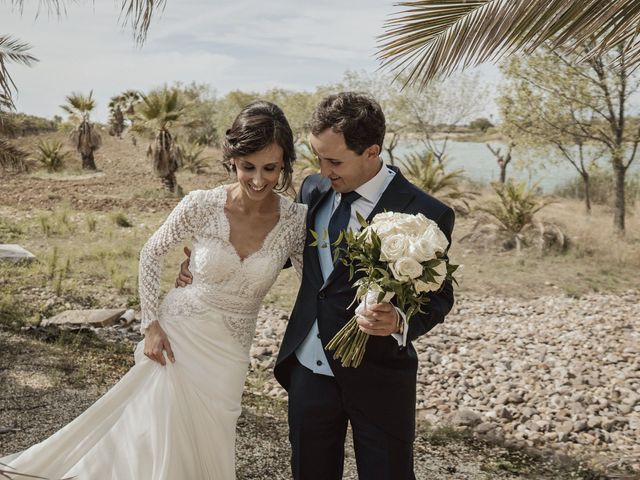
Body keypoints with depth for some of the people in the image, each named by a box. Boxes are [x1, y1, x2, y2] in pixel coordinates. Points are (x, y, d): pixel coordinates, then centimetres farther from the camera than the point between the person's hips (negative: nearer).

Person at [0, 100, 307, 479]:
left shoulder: (297, 219, -14)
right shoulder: (202, 205, -16)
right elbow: (152, 254, -2)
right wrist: (151, 324, -6)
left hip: (228, 354, 2)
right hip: (178, 336, -2)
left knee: (205, 448, 15)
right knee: (160, 437, 6)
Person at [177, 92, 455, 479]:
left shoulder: (426, 214, -15)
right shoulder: (314, 189, 1)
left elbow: (439, 296, -6)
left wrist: (400, 322, -27)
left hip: (378, 378, -4)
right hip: (310, 370, 5)